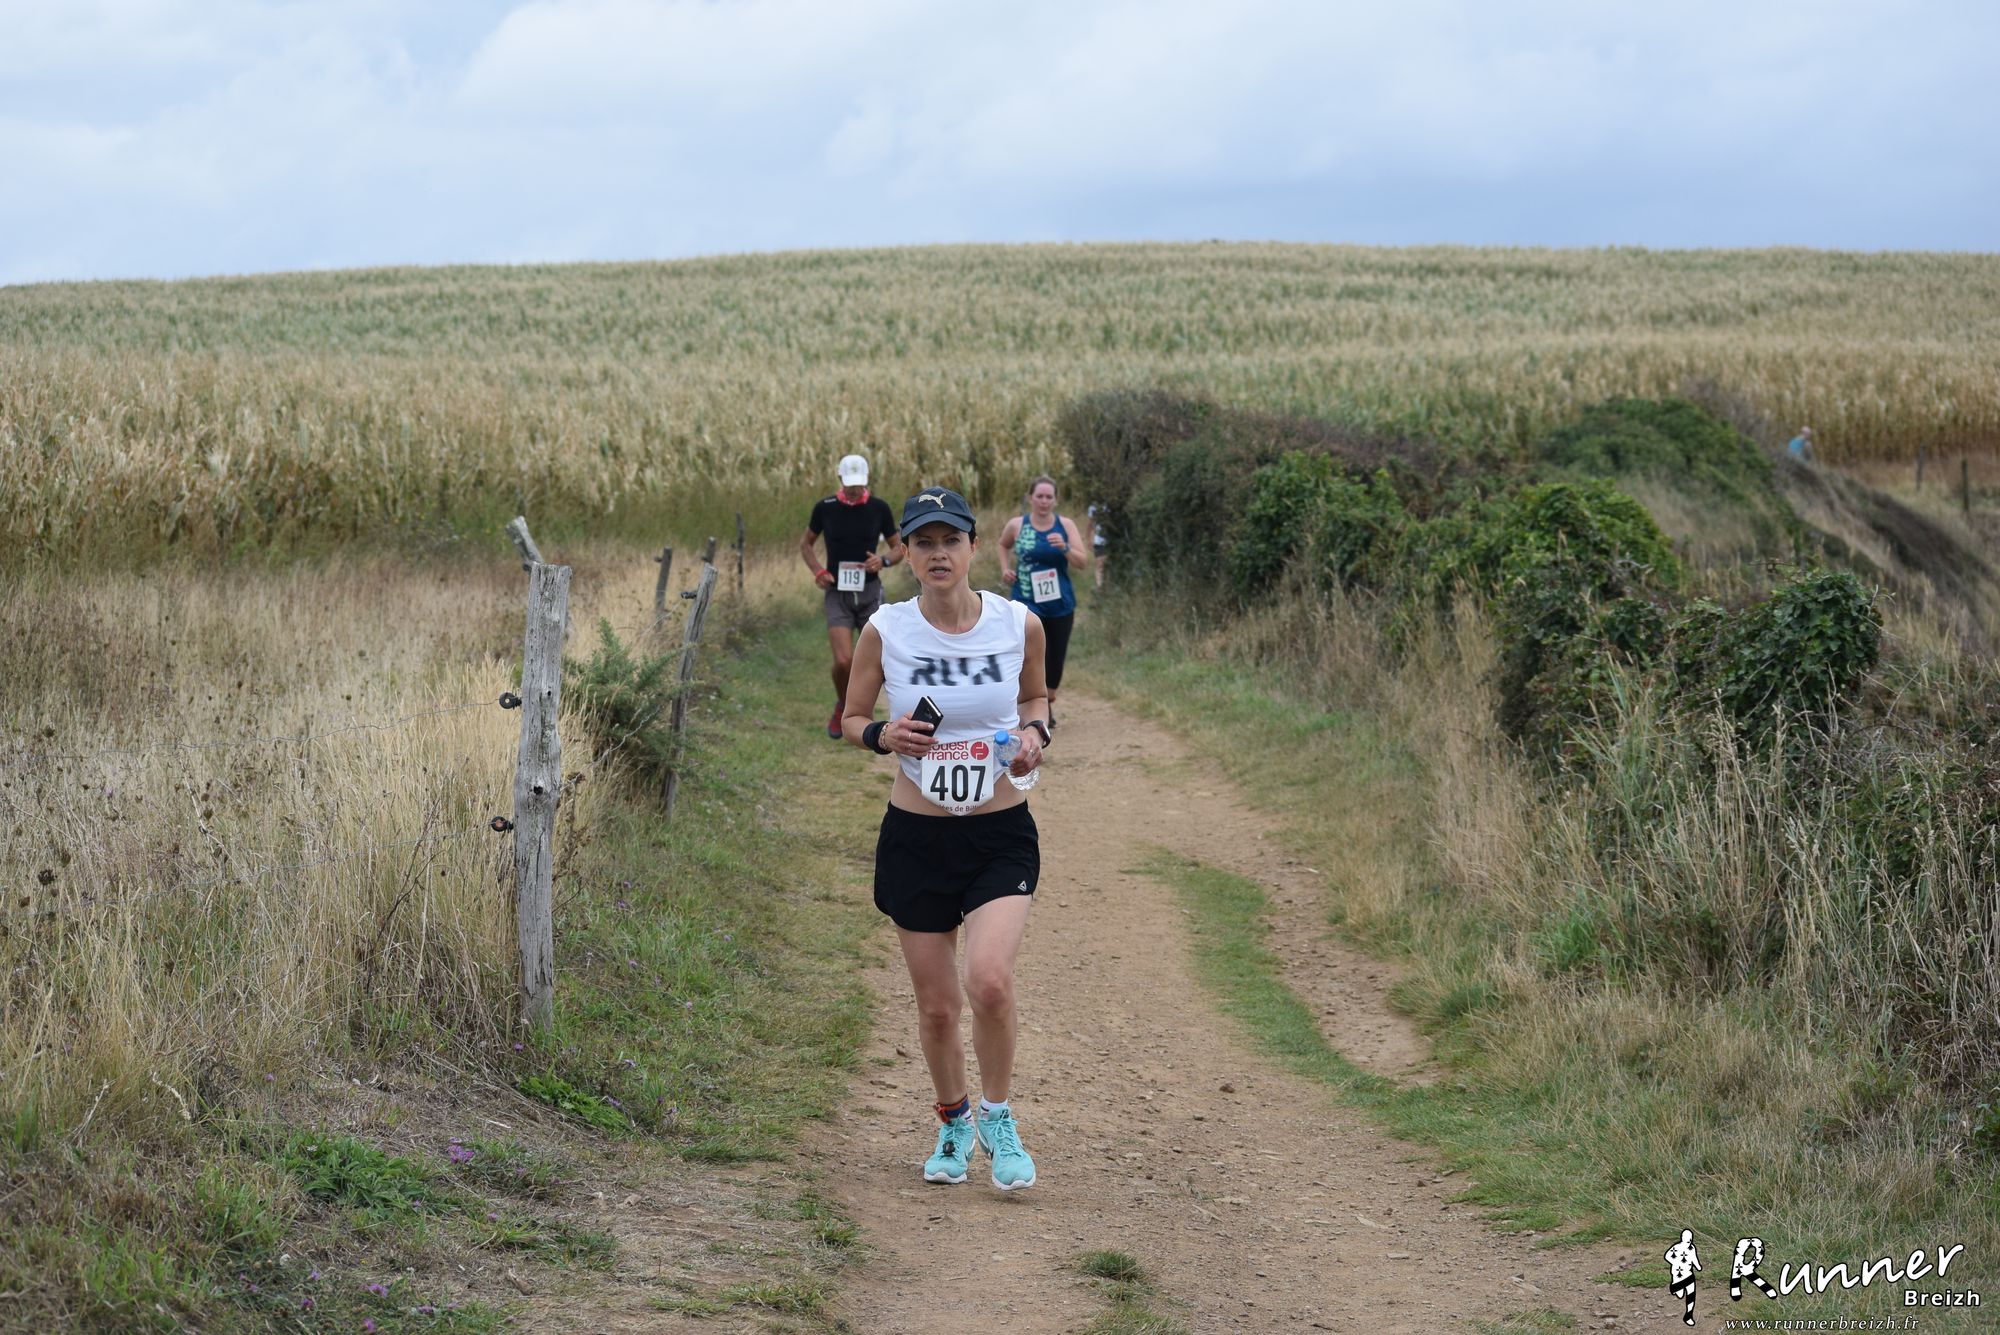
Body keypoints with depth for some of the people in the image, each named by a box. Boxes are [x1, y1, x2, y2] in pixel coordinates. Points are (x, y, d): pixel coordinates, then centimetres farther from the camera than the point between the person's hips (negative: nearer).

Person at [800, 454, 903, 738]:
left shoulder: (879, 508, -1)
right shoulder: (825, 508, -3)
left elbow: (899, 547, 9)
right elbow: (806, 544, 12)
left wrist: (884, 560, -13)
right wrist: (817, 571, -5)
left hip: (870, 592, 1)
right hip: (837, 594, -1)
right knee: (843, 662, -15)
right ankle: (842, 708, 15)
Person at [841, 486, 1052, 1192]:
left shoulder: (1020, 625, -5)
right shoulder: (885, 631, -7)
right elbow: (850, 717, 6)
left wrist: (1035, 732, -7)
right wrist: (883, 735, -16)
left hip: (1002, 836, -1)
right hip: (915, 839, 1)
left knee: (989, 981, -20)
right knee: (937, 1004, 7)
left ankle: (997, 1117, 5)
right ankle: (953, 1122, 35)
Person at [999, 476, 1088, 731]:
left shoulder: (1066, 526, -1)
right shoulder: (1016, 526, -2)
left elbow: (1083, 562, -6)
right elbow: (1003, 545, 21)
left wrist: (1064, 548, -23)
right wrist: (1005, 569, 5)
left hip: (1060, 605, 2)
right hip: (1027, 605, -2)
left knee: (1056, 658, 12)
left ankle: (1050, 701, 37)